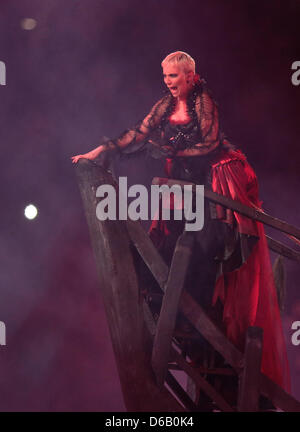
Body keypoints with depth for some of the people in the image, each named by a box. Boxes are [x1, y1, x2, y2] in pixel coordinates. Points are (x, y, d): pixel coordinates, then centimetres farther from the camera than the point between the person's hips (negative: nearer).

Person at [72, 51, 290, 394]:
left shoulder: (203, 102, -10)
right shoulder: (165, 105, 6)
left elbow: (209, 146, -13)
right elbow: (138, 134, 1)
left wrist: (170, 150, -10)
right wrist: (99, 151, -6)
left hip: (216, 180, -5)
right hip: (187, 182, 6)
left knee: (208, 243, -12)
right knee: (174, 242, -3)